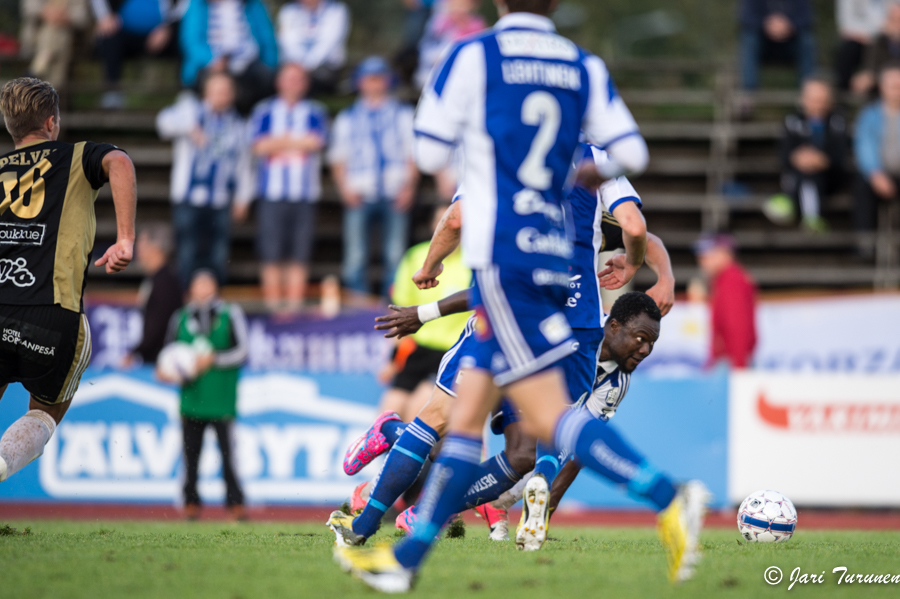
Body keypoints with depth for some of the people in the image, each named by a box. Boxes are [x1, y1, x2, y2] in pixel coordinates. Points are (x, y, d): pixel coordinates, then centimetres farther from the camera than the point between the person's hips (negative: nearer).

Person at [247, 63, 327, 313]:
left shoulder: (314, 112, 11)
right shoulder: (264, 112, 10)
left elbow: (316, 142, -7)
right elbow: (259, 146, -4)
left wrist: (279, 141, -3)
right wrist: (297, 141, -5)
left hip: (305, 195, 0)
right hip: (272, 193, 0)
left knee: (299, 254, -3)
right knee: (272, 255, -5)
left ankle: (294, 305, 0)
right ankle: (273, 305, -1)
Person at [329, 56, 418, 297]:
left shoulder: (404, 115, 16)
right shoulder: (347, 118, 18)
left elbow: (413, 157, 10)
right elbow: (339, 159, 15)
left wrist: (408, 187, -5)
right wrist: (346, 189, -2)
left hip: (395, 196, 0)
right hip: (359, 196, 0)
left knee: (395, 256, -7)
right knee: (356, 257, -10)